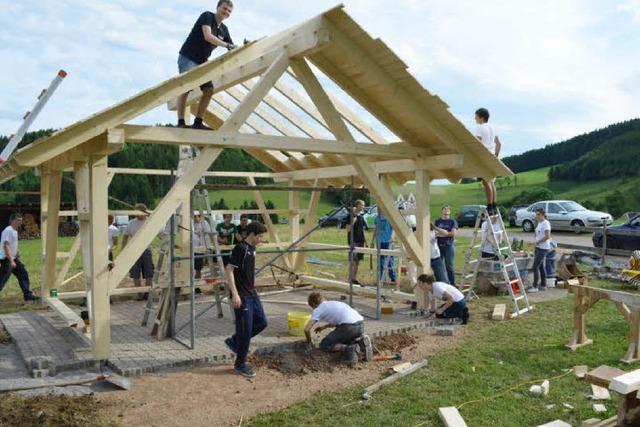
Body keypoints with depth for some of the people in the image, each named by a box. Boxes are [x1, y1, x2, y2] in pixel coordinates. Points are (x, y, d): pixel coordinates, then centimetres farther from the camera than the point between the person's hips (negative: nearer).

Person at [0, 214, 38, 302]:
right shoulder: (8, 231, -17)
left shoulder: (15, 231, 13)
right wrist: (11, 261, -29)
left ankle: (27, 294, 14)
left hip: (13, 258, 10)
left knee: (23, 274, 10)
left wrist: (16, 252, 10)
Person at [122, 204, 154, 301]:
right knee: (135, 275, 4)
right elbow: (125, 237, 12)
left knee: (149, 274, 0)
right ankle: (140, 294, 14)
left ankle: (147, 293, 13)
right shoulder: (131, 223, 5)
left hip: (146, 251, -1)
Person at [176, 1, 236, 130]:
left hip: (202, 62, 8)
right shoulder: (207, 16, -8)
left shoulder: (224, 29, 11)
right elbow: (208, 37, -24)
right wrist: (227, 45, -25)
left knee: (209, 90, -3)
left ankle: (198, 123, 1)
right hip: (187, 58, -7)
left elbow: (233, 50, 13)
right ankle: (180, 123, -20)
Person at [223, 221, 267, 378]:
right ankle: (240, 365, 12)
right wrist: (235, 294, -25)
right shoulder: (240, 248, -17)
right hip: (242, 297, -9)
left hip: (252, 294, 9)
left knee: (261, 322, 13)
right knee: (245, 330, -3)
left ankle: (234, 341, 27)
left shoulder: (251, 249, 10)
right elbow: (229, 270, -21)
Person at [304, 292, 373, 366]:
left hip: (349, 326, -7)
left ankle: (348, 350, -12)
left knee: (324, 345, 10)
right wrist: (324, 326, 49)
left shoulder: (318, 310, 11)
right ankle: (361, 341, 5)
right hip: (360, 324, 7)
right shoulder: (333, 303, 31)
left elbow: (307, 329, 3)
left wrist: (309, 342, 21)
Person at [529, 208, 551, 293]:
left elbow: (547, 236, -22)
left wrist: (538, 241, -15)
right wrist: (536, 243, 10)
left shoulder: (545, 223, -14)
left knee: (535, 266, -10)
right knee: (541, 266, 14)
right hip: (538, 247, 9)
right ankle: (543, 285, 23)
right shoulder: (539, 223, 13)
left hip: (543, 248, -9)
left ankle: (535, 286, -5)